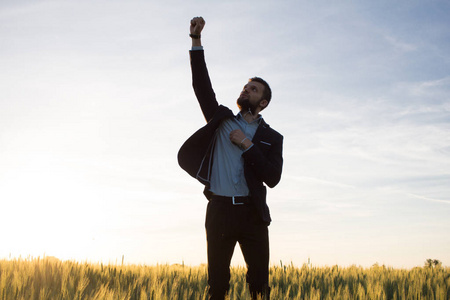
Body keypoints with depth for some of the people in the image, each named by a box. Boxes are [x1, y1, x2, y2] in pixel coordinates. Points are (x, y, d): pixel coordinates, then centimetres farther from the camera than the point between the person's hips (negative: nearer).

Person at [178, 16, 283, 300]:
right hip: (220, 210, 1)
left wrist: (247, 145, -9)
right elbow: (202, 85, 4)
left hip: (252, 213, -1)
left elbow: (273, 177, -3)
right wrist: (197, 41, -4)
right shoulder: (221, 120, 14)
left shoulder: (272, 137, 10)